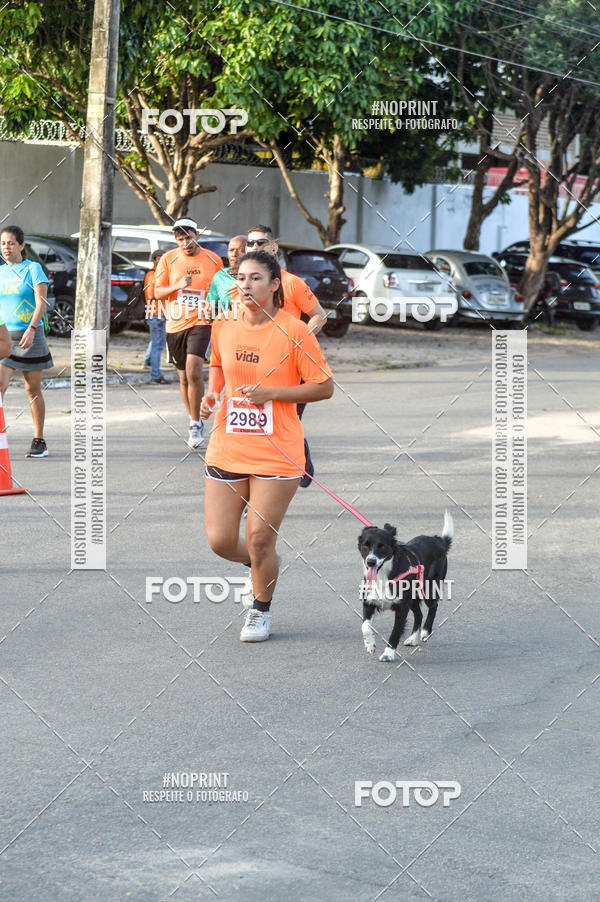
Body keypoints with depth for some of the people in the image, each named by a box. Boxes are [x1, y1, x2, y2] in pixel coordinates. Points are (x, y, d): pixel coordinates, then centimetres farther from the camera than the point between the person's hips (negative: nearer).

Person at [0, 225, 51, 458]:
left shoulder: (33, 269, -3)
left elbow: (41, 303, -11)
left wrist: (31, 329, -24)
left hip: (30, 336, -3)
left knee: (33, 390, 4)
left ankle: (39, 441, 14)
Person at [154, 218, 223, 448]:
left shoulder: (214, 260, 3)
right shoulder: (168, 259, 3)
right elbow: (157, 293, 2)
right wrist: (178, 285, -15)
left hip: (201, 323, -3)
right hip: (175, 325, 3)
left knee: (193, 372, -20)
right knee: (184, 377, 11)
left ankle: (195, 423, -9)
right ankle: (195, 422, 28)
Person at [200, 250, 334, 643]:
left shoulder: (294, 331, -10)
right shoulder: (224, 325, 4)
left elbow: (325, 387, -6)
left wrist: (272, 393, -16)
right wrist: (212, 393, 3)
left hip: (276, 452, -4)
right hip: (227, 448, 4)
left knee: (260, 541, -2)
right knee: (220, 540, -1)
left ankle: (261, 609, 25)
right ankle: (262, 564, 34)